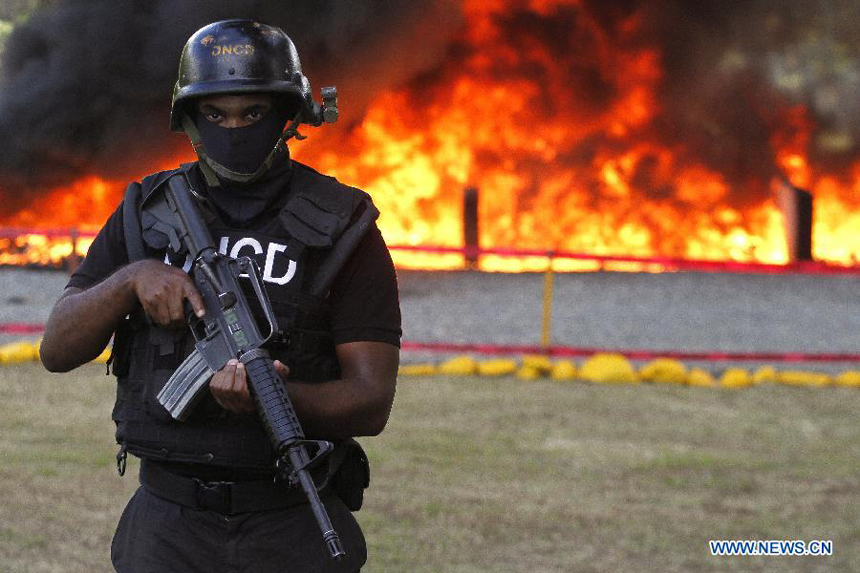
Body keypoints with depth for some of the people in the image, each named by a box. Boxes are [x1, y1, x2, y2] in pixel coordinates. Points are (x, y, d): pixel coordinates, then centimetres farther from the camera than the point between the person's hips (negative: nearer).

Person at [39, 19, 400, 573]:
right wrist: (134, 277, -17)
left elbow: (372, 401, -9)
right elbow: (58, 350, 1)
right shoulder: (146, 215, 6)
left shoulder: (340, 228, -3)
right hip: (168, 528, 2)